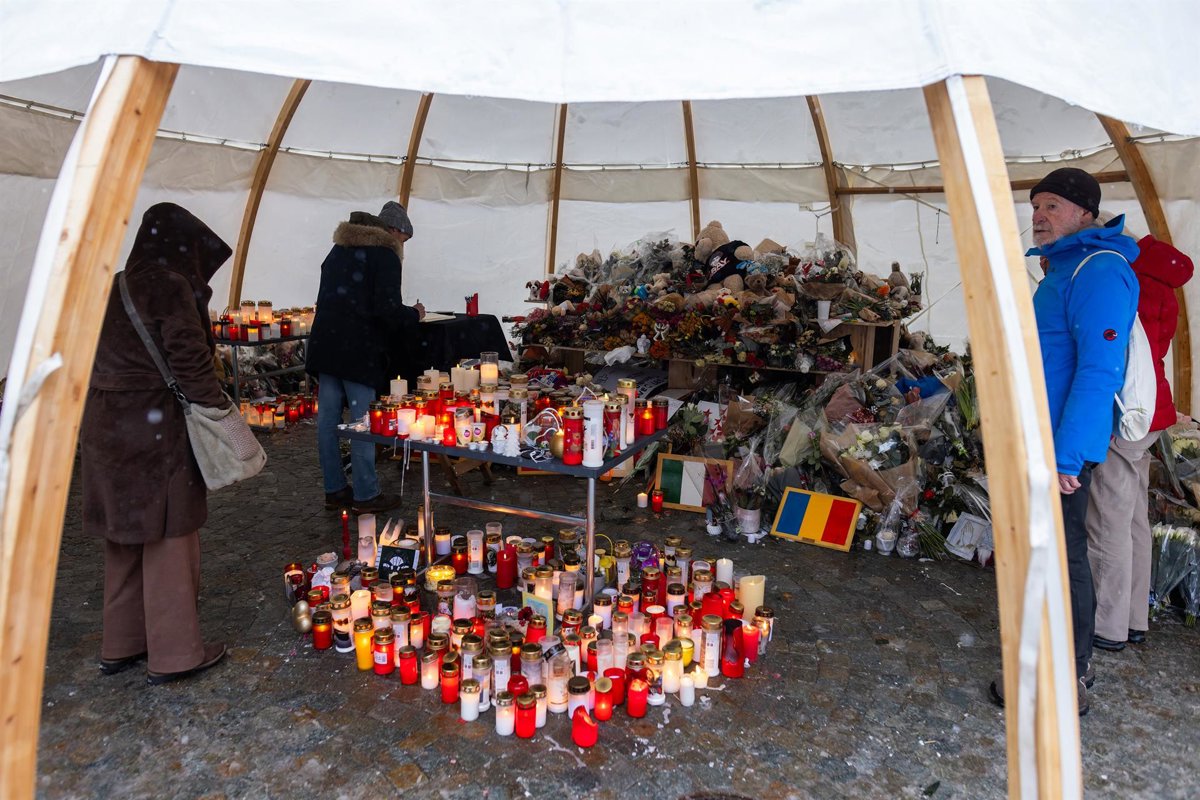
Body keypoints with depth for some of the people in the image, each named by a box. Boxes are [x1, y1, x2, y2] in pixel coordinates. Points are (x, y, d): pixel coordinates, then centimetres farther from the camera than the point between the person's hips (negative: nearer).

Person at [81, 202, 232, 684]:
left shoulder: (114, 288, 12)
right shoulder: (169, 286, -14)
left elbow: (103, 358, 13)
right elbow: (189, 358, -19)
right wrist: (219, 407, -8)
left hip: (105, 423, 9)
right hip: (154, 427, -9)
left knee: (125, 536, 18)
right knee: (168, 537, 2)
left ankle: (121, 645, 30)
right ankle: (174, 653, 13)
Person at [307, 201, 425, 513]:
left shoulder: (338, 250, 18)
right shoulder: (385, 255, -7)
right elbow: (388, 310, -17)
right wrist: (414, 314, 3)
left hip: (324, 344, 8)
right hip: (358, 350, -8)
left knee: (328, 418, 10)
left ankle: (334, 490, 20)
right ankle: (365, 495, 6)